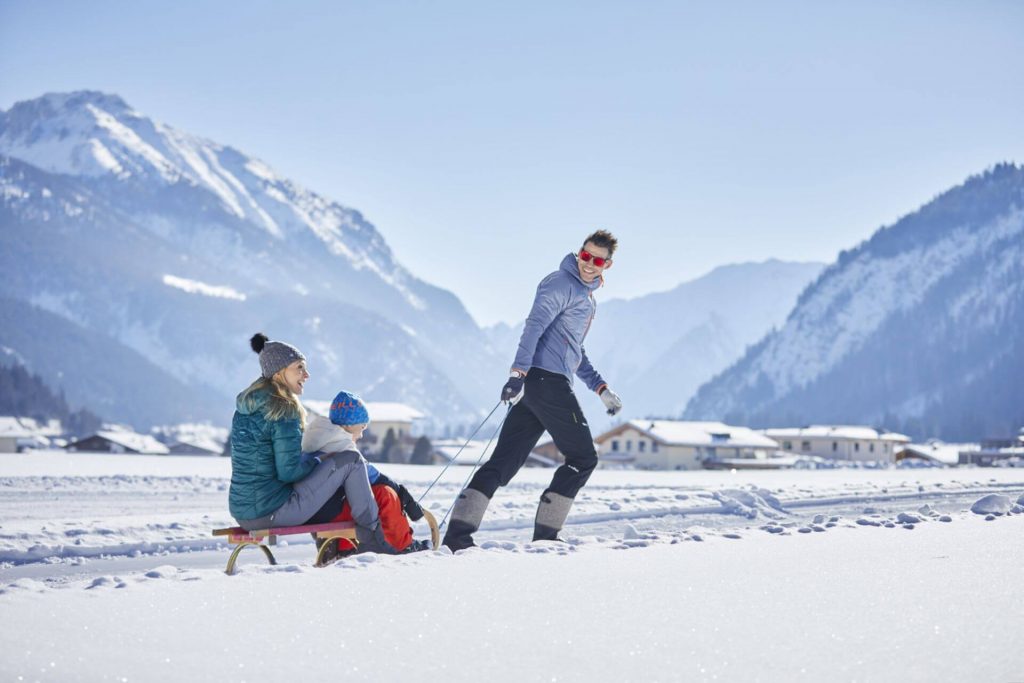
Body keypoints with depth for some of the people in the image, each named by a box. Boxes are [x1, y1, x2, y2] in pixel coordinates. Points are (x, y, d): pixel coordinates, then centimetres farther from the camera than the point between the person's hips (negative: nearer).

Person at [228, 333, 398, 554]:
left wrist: (312, 462, 18)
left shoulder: (245, 407, 11)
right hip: (272, 512, -9)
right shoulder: (283, 411, -16)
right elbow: (289, 471, -18)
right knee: (350, 460, -1)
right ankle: (372, 536, 7)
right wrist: (318, 461, 1)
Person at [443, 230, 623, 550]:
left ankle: (458, 533, -8)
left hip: (535, 384, 9)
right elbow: (534, 325, -17)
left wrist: (600, 387, 28)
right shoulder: (562, 283, -4)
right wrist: (519, 371, -29)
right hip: (545, 380, -9)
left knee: (505, 461, 0)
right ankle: (545, 533, 0)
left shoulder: (587, 297, 27)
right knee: (583, 457, -1)